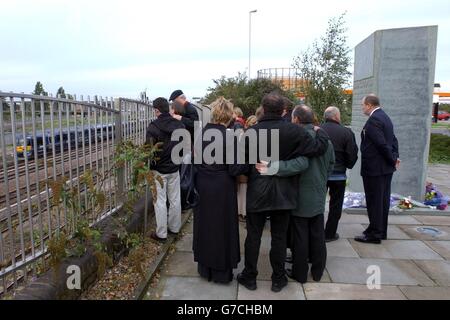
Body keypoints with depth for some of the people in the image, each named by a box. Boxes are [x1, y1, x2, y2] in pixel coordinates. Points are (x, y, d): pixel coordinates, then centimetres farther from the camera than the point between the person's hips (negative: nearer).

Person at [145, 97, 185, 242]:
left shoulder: (153, 127, -17)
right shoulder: (179, 125, -1)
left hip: (159, 170, -4)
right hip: (175, 168, 5)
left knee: (160, 201, 4)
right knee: (175, 199, 14)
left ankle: (161, 233, 12)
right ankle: (174, 227, 28)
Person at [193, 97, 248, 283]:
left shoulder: (202, 133, -2)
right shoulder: (228, 136, -18)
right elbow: (234, 169, -17)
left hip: (202, 187, 5)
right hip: (222, 189, -5)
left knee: (205, 226, 18)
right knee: (222, 227, 10)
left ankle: (205, 267, 34)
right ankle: (221, 271, 24)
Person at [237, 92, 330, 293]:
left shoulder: (252, 131, -7)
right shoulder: (293, 131, -9)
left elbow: (243, 162, -2)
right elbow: (319, 148, -8)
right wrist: (321, 132, 11)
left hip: (257, 192, 0)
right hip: (283, 193, 0)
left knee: (253, 236, 11)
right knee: (279, 237, 12)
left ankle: (249, 277, 25)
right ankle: (278, 279, 25)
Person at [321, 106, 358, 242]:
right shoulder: (346, 132, -10)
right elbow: (352, 155, -8)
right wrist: (347, 166, 11)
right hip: (338, 174, -2)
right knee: (335, 205, 11)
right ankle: (330, 233, 16)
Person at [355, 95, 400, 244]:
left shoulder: (373, 120, -18)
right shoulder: (385, 117, 13)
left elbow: (382, 144, -21)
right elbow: (393, 140, 14)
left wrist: (392, 159, -8)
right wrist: (395, 157, 5)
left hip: (374, 168, -10)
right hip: (386, 168, 10)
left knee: (374, 202, -1)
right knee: (383, 200, 15)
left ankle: (374, 234, 8)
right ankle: (381, 231, 26)